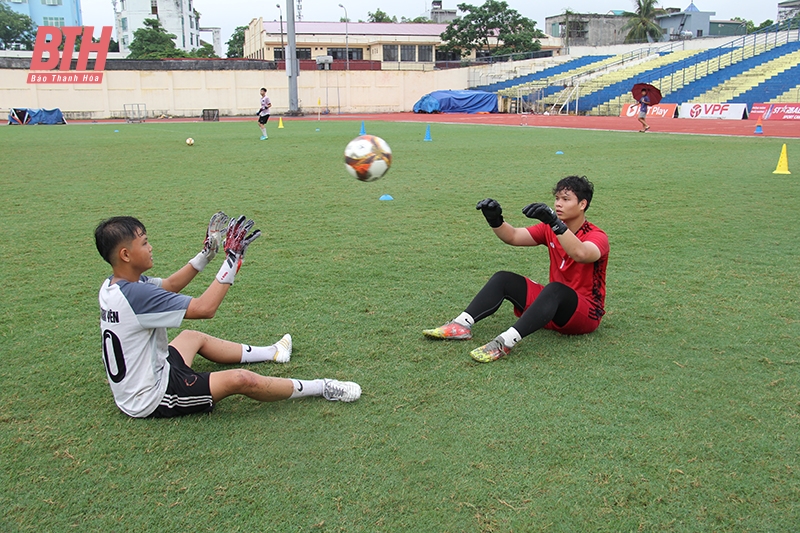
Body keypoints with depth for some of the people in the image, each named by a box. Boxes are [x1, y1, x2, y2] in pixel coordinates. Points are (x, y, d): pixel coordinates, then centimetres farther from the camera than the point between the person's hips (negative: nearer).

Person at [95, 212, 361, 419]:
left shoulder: (114, 285, -2)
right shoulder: (136, 295, -31)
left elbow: (169, 285, 16)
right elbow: (205, 308, -28)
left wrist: (207, 252, 12)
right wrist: (232, 259, -22)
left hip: (132, 385, 11)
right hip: (151, 399, -10)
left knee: (192, 337, 29)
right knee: (241, 380, -19)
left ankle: (270, 353, 43)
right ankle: (322, 388, -2)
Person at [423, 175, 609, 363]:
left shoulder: (596, 236, -15)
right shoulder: (550, 229, 5)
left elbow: (581, 254, -39)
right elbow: (513, 236, -3)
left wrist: (555, 223, -51)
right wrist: (495, 220, -22)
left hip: (586, 314, -7)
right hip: (555, 302, 7)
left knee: (555, 289, -38)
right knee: (503, 279, -6)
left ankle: (505, 342, -51)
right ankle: (461, 325, -22)